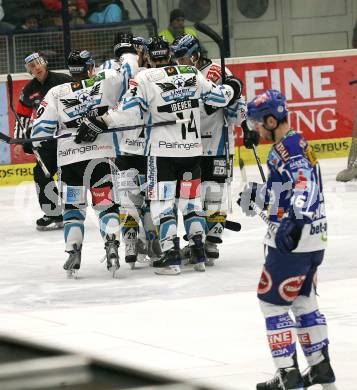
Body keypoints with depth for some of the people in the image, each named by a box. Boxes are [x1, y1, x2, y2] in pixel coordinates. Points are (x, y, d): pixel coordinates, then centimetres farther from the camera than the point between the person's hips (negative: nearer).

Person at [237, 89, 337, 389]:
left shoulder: (287, 147, -16)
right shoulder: (295, 144, 15)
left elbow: (305, 183, -33)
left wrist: (296, 218, -44)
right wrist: (257, 195, 39)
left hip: (294, 241, -10)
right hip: (312, 240, 10)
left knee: (272, 302, -4)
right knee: (303, 301, 20)